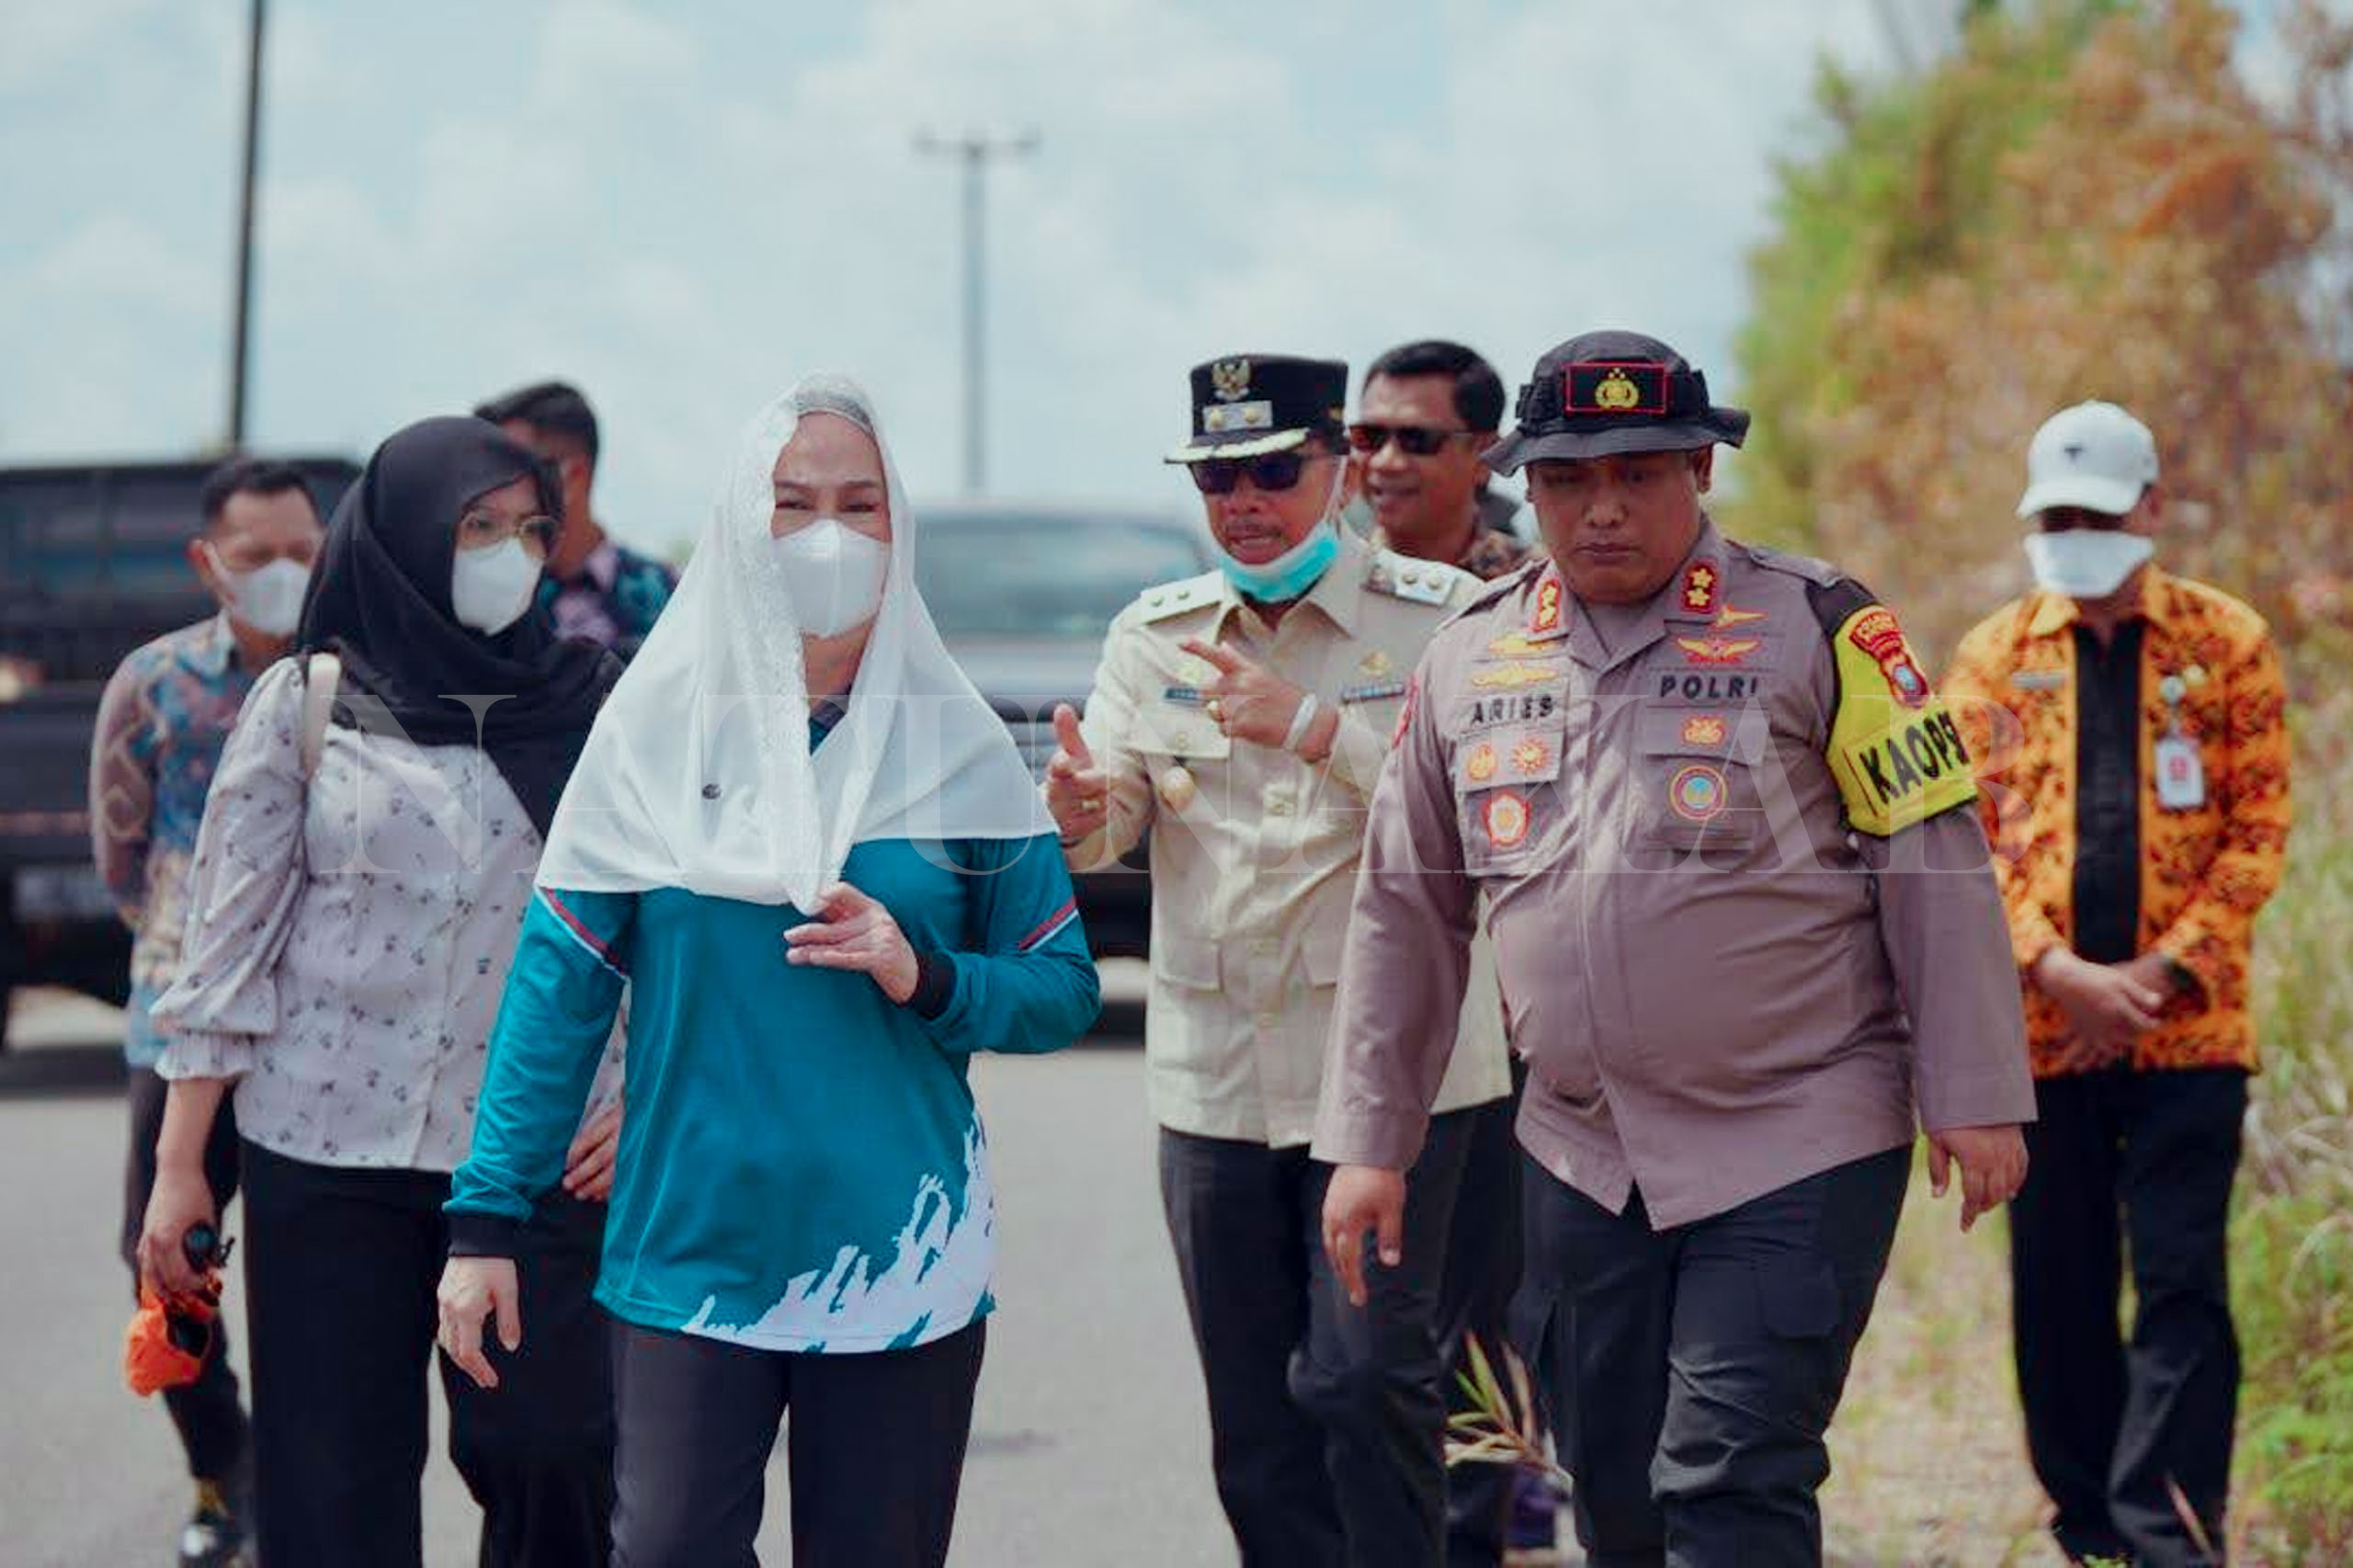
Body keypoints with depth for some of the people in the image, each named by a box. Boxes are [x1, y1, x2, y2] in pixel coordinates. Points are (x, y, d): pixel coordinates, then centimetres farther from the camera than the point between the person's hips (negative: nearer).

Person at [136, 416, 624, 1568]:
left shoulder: (587, 704, 7)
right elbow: (228, 937, 2)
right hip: (331, 1144, -1)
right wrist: (179, 1160, -1)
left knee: (551, 1452, -5)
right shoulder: (305, 704, 3)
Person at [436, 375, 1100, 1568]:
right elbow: (556, 986, 0)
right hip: (691, 1250, -1)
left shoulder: (956, 745, 3)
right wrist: (485, 1218, -5)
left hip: (903, 1266, 1)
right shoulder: (657, 728, 1)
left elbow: (1063, 992, 4)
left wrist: (925, 977, -15)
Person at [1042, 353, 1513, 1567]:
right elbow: (1110, 816, 1)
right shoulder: (1152, 636, 11)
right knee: (1253, 1421, 8)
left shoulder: (1442, 617, -1)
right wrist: (1078, 810, -23)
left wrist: (1313, 725, -23)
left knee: (1364, 1375, -14)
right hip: (1215, 1074, 4)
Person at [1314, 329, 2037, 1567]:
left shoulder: (1813, 627, -5)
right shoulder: (1469, 659, 8)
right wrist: (1369, 1141, 10)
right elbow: (1404, 909, 13)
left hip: (1800, 1147, -5)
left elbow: (1936, 861, -5)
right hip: (1581, 1161, 5)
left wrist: (1972, 1098, -9)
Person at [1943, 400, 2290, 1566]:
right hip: (2042, 1027, 2)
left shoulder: (2229, 642, 3)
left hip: (2188, 1026, -2)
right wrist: (2061, 972, -11)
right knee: (2058, 1287, 7)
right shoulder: (1992, 659, 8)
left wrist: (2164, 970, -10)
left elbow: (2259, 828, 0)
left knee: (2182, 1281, -8)